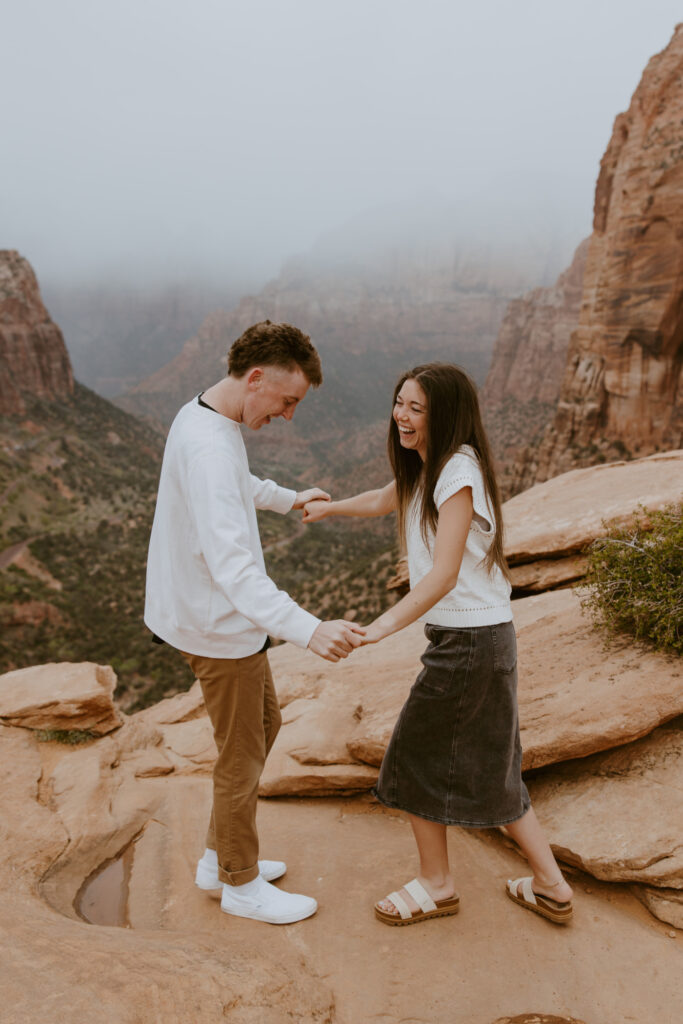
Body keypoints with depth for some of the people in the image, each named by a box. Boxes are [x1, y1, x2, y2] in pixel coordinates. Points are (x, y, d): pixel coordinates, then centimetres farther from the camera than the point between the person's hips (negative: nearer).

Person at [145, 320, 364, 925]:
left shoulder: (204, 417, 4)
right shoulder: (209, 449, -29)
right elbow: (230, 563, -40)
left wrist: (288, 498, 35)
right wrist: (308, 630, -48)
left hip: (223, 618, 10)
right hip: (220, 626, -10)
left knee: (265, 724, 23)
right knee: (242, 757, 8)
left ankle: (220, 858, 38)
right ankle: (241, 884, 31)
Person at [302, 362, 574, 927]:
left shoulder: (458, 472, -20)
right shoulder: (425, 467, 8)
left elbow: (444, 574, -29)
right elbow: (387, 499, 29)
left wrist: (381, 626, -39)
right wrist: (331, 507, 41)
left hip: (470, 640, -10)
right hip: (482, 634, 10)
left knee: (416, 754, 7)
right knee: (490, 766, 20)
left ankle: (436, 885, 27)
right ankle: (550, 885, 32)